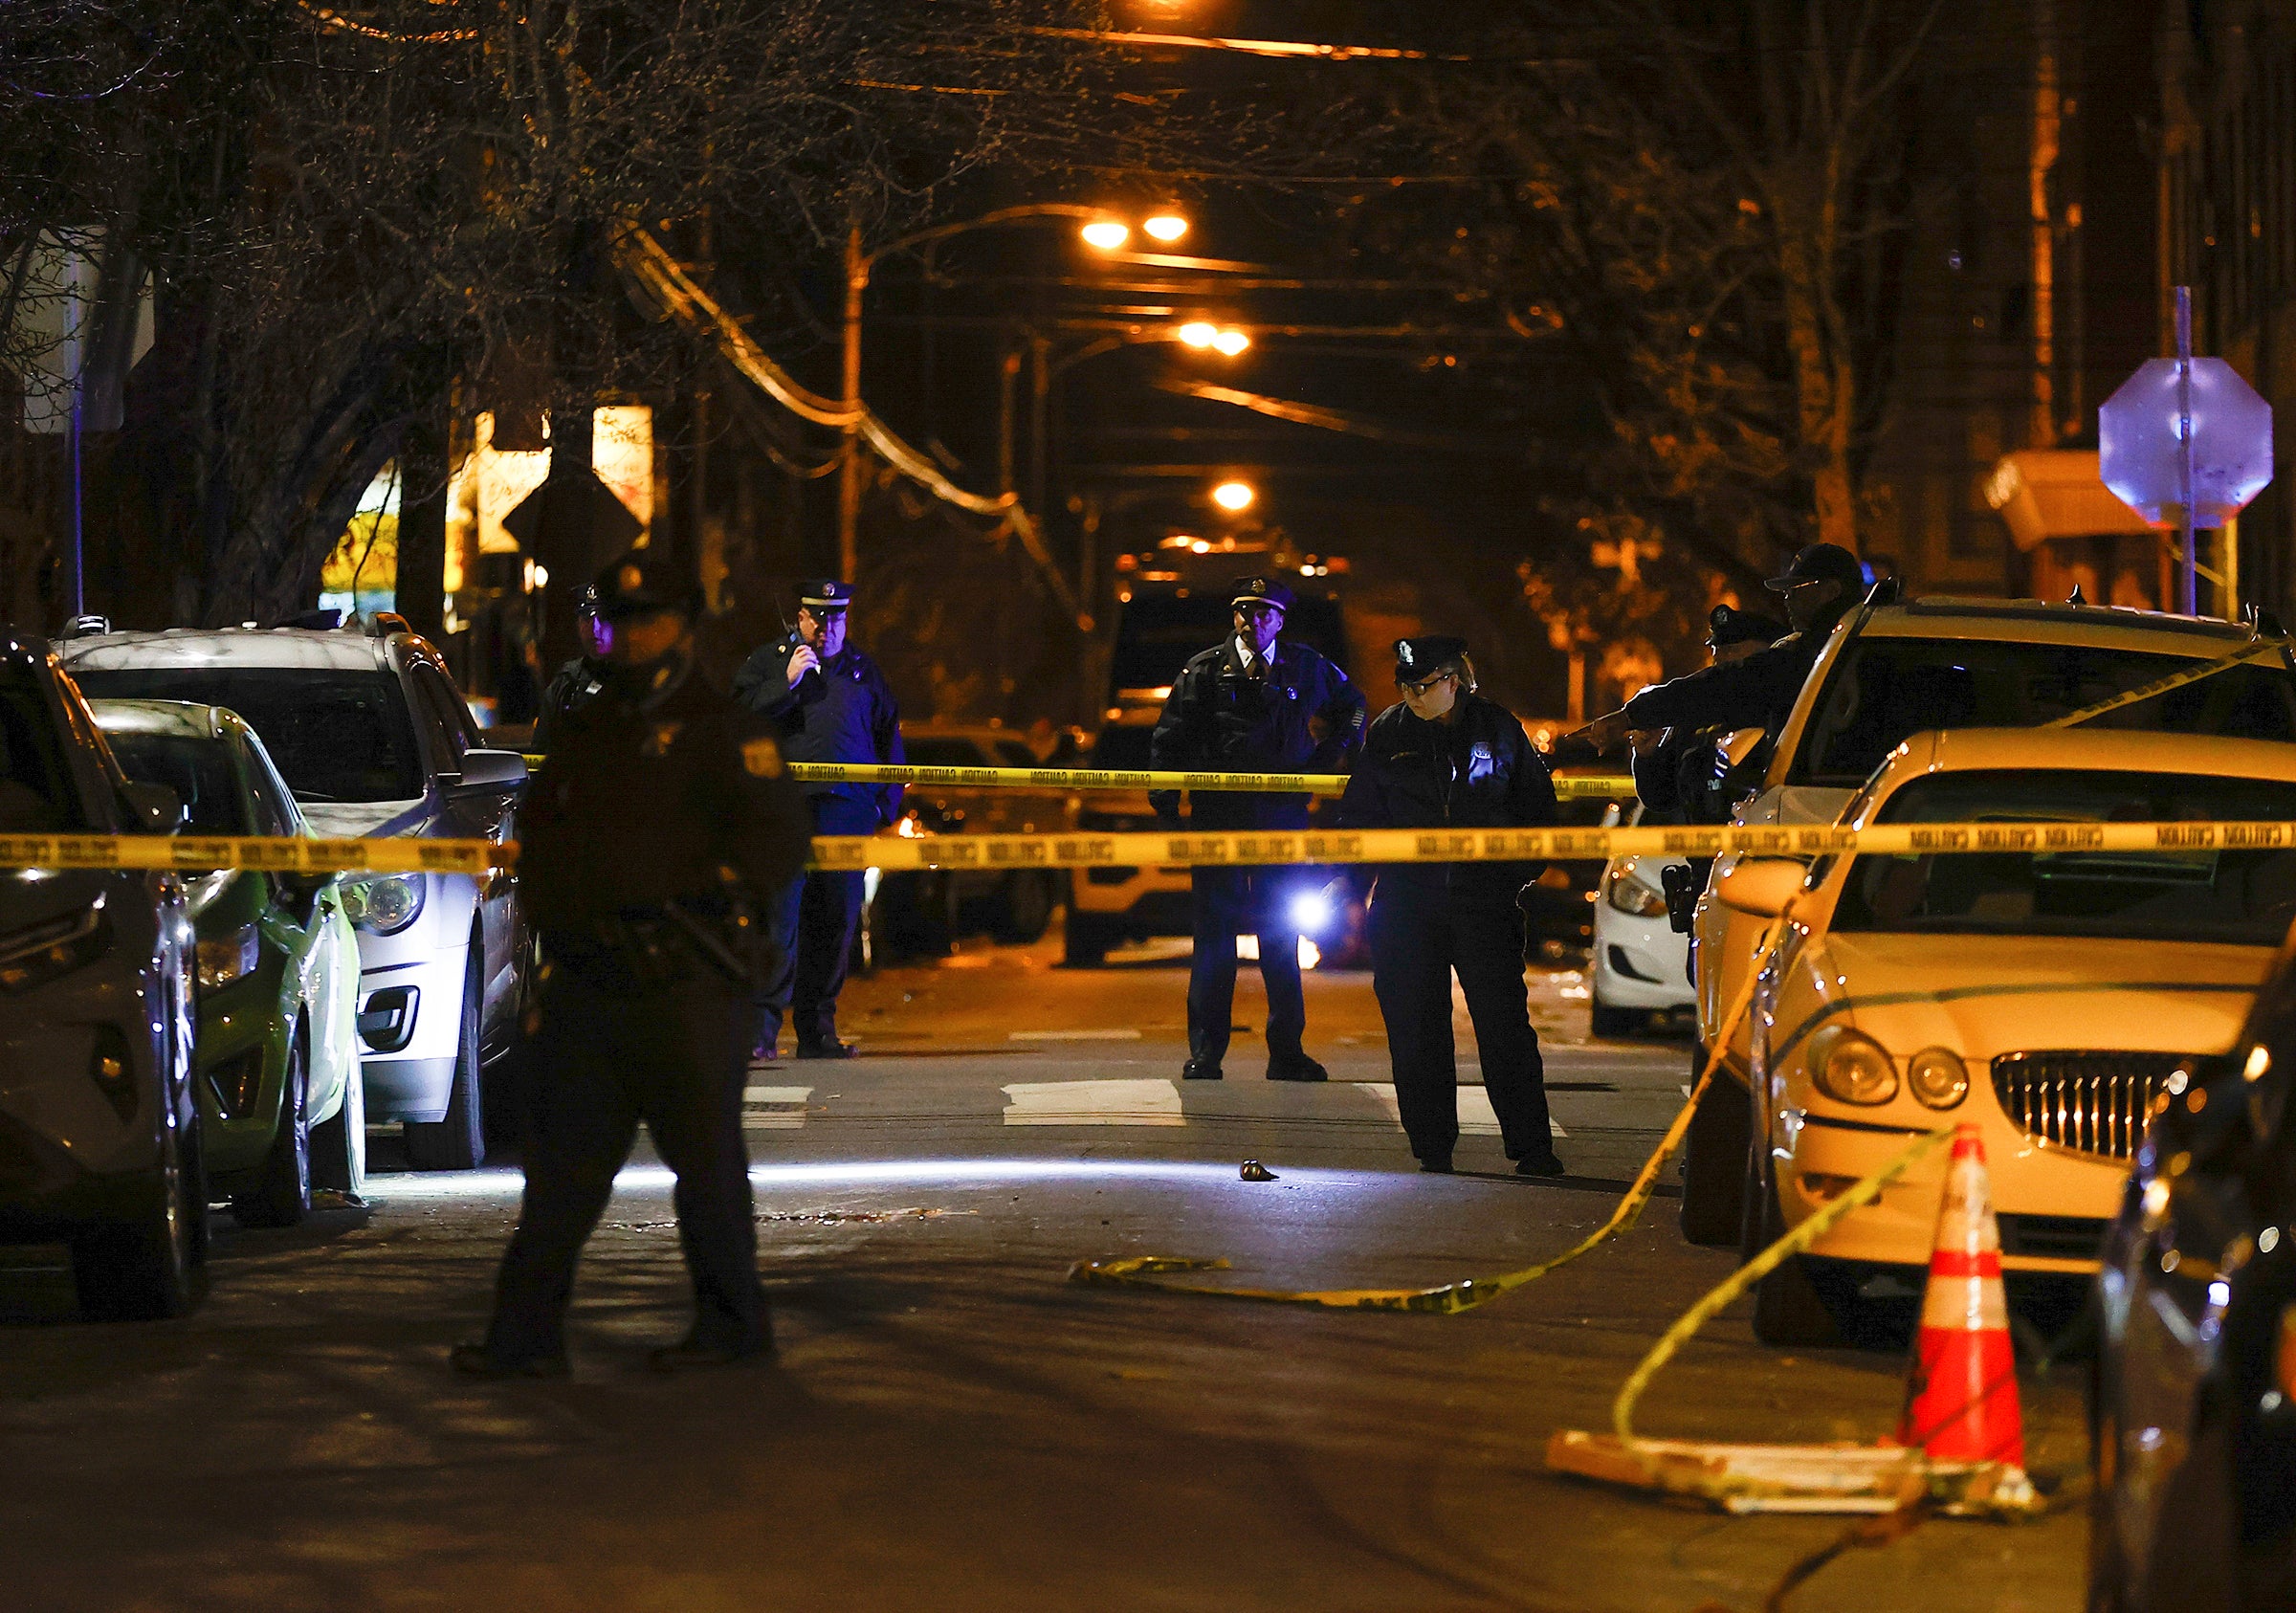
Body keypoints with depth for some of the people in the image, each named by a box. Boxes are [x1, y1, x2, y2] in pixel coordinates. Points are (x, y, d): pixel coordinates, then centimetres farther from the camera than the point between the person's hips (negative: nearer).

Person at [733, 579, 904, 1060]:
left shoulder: (865, 671, 18)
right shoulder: (767, 661, 10)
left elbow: (889, 737, 22)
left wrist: (887, 802, 14)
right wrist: (788, 682, -9)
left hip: (848, 809, 3)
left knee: (836, 922, 4)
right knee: (779, 917, -12)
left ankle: (817, 1030, 11)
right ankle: (762, 1027, -12)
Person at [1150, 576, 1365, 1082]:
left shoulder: (1306, 669, 9)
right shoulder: (1206, 671, 4)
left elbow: (1352, 706, 25)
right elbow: (1171, 739, 5)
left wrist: (1334, 751, 11)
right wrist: (1164, 803, -4)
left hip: (1282, 817, 1)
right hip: (1219, 817, -1)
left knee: (1282, 937, 5)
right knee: (1214, 936, -1)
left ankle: (1286, 1052, 10)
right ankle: (1205, 1052, 3)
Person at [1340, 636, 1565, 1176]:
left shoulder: (1497, 730, 4)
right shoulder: (1388, 734, 7)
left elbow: (1537, 806, 13)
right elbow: (1360, 815, 13)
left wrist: (1523, 873, 4)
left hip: (1485, 902, -2)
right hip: (1406, 904, 2)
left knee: (1505, 1025, -6)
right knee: (1415, 1031, 1)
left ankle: (1532, 1147, -3)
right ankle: (1432, 1148, 9)